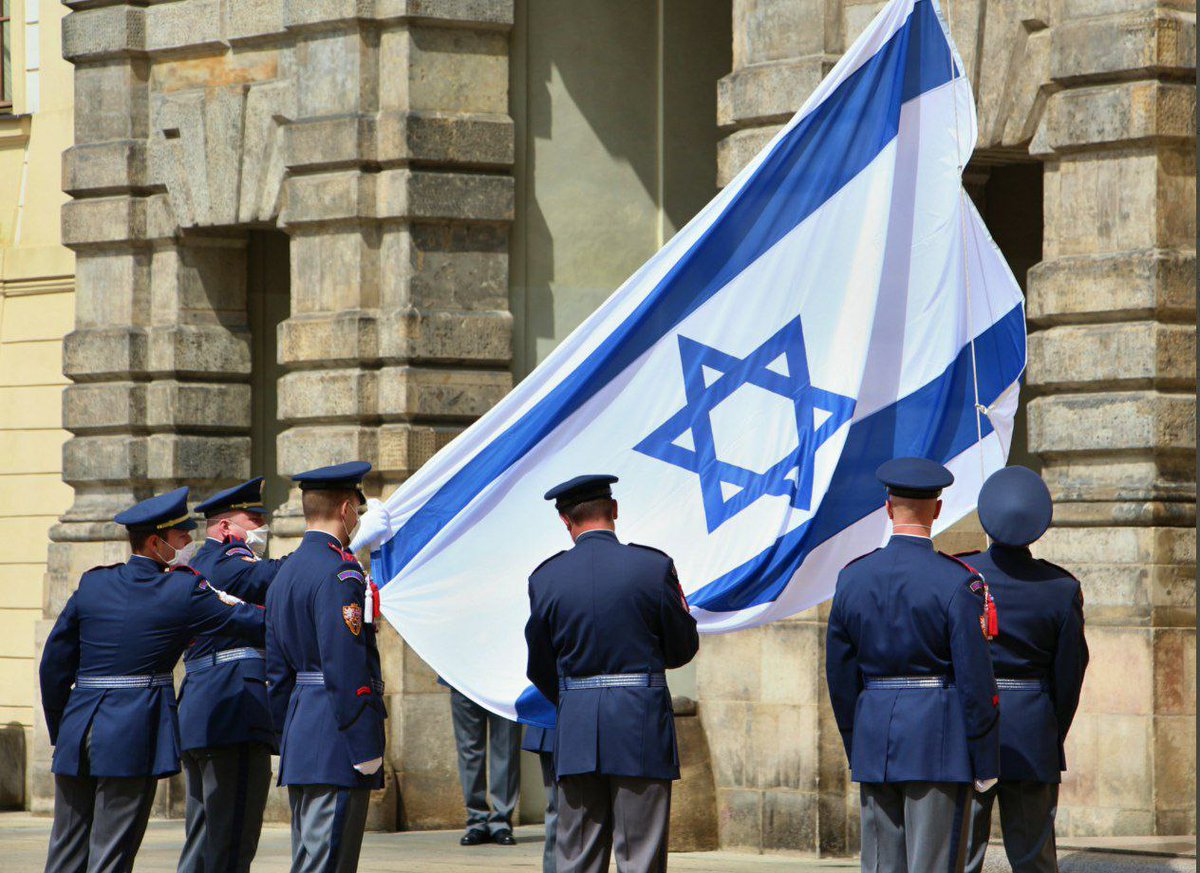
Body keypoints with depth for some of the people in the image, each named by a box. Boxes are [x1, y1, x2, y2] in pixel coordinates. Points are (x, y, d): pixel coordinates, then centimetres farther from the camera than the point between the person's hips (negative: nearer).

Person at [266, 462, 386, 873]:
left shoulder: (285, 573, 16)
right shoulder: (340, 572, -13)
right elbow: (346, 666, -19)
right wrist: (365, 748, -17)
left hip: (299, 745, 10)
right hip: (336, 746, -10)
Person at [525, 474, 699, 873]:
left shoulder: (546, 578, 1)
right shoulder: (654, 567, -6)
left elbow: (540, 669, 7)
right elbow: (683, 648, 1)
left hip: (576, 729, 2)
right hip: (642, 726, -2)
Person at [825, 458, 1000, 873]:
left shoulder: (852, 577, 5)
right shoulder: (957, 582, -10)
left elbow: (840, 673, 10)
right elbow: (975, 679, -10)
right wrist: (985, 761, -3)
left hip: (874, 743, 5)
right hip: (937, 742, -4)